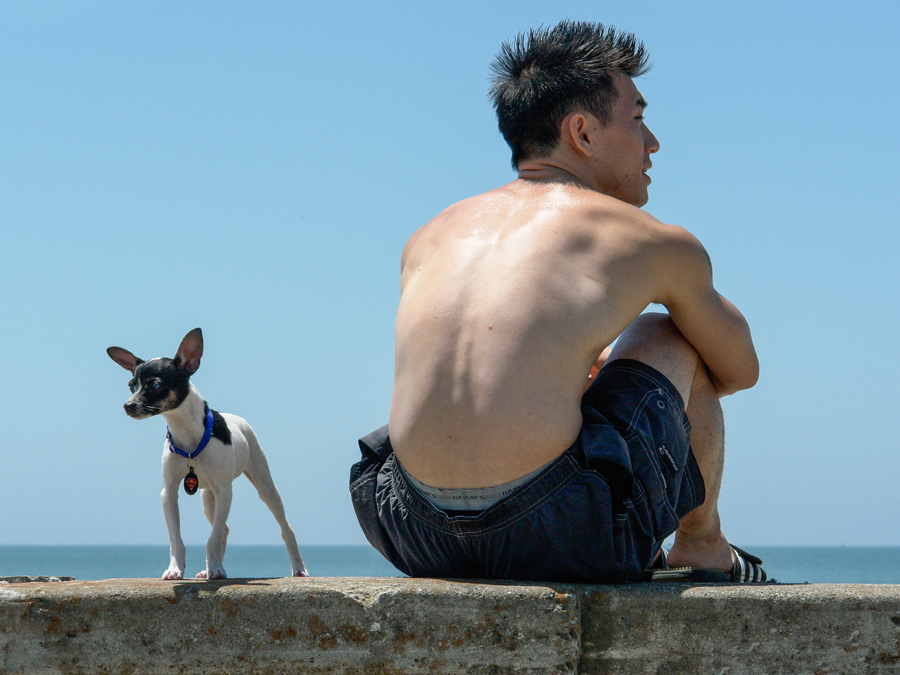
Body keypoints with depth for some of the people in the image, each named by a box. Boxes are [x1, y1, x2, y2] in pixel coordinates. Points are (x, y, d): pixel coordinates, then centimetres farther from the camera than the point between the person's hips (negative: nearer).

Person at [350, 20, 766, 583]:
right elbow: (740, 370, 26)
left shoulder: (428, 241, 19)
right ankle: (702, 543, 39)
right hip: (568, 543, -4)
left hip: (418, 543, 5)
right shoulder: (656, 245, 8)